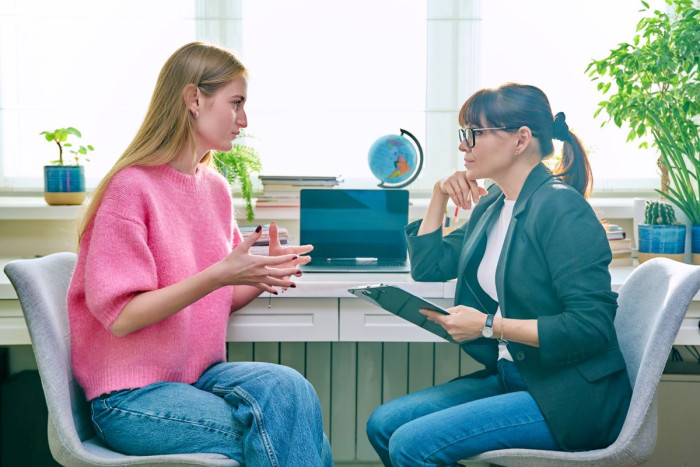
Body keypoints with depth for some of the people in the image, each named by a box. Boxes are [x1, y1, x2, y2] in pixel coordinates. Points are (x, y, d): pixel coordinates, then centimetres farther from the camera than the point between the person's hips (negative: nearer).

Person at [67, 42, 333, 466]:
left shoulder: (216, 187, 9)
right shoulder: (131, 187, -13)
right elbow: (120, 316, -17)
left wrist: (263, 276, -7)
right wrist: (218, 275, -25)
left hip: (202, 376, 6)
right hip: (132, 399, -6)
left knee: (289, 386, -24)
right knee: (282, 425, -25)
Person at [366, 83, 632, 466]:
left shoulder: (560, 207, -17)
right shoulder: (491, 206, 10)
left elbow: (590, 326, -22)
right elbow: (427, 267, 21)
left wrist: (489, 326, -20)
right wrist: (439, 196, 9)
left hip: (568, 395, -9)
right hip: (509, 375, 9)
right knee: (382, 424, 1)